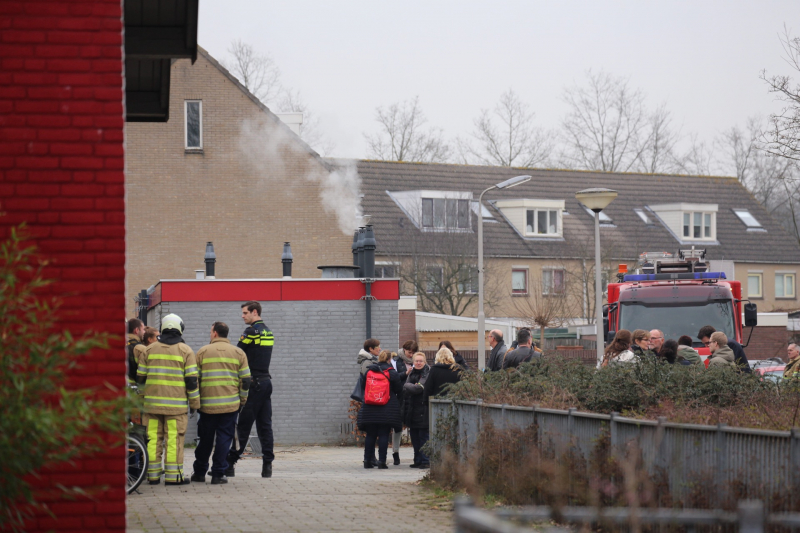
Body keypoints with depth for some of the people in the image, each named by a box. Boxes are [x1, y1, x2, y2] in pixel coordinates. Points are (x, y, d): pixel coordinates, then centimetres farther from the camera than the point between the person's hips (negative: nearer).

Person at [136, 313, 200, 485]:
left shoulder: (150, 349, 8)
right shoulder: (185, 351, -1)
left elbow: (140, 376, 11)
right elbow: (191, 379, -3)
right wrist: (194, 403, 4)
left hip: (152, 402, 3)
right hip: (176, 404, -3)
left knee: (153, 438, 6)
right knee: (174, 439, -1)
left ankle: (153, 474, 9)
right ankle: (173, 475, -2)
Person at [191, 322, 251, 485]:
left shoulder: (202, 352, 2)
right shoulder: (238, 353, 5)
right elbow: (246, 380, 4)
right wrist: (242, 401, 13)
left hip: (207, 404, 0)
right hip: (230, 404, 0)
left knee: (205, 439, 11)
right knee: (224, 439, 3)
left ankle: (199, 472, 19)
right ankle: (218, 474, 0)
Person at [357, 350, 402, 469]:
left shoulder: (369, 370, 3)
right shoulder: (392, 372, -6)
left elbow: (363, 385, 13)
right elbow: (399, 388, -1)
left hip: (370, 409, 3)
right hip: (387, 409, -3)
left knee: (370, 435, 10)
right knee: (384, 435, 0)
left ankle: (367, 460, 10)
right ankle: (382, 461, -5)